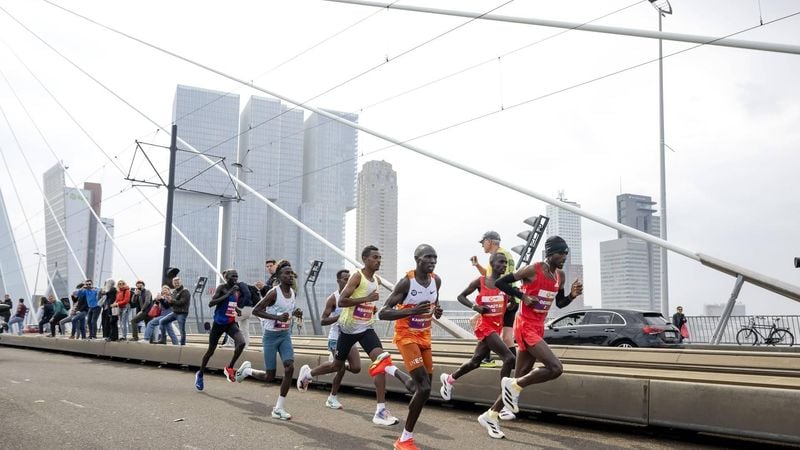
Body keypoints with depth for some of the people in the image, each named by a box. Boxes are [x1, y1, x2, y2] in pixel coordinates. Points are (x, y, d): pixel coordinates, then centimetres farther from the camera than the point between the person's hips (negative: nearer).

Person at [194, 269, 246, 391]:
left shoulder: (237, 290, 8)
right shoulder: (222, 288, -10)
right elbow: (210, 304, -22)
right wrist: (227, 294, -26)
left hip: (231, 323, 5)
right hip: (219, 323, -5)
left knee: (241, 342, -22)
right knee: (211, 351, 7)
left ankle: (230, 368, -4)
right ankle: (200, 374, 30)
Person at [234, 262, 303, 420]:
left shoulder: (292, 292, 5)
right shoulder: (274, 293, -17)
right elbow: (255, 311, -18)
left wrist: (295, 313, 2)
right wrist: (277, 317, -28)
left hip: (285, 335, 6)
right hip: (271, 336, -6)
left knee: (290, 367, -14)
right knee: (269, 377, 1)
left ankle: (279, 408, -3)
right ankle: (247, 370, 34)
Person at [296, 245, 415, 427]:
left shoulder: (377, 280, 9)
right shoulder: (357, 277, -15)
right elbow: (341, 301, -23)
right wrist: (367, 299, -27)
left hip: (367, 328, 6)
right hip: (349, 328, -6)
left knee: (381, 361, -16)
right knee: (337, 365, 11)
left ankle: (381, 411, -16)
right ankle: (308, 372, 43)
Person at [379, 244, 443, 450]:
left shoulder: (436, 281, -1)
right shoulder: (406, 282, -21)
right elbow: (382, 313, -22)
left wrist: (437, 311, -5)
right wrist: (411, 311, -35)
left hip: (425, 337, 7)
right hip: (406, 337, -7)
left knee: (424, 388, 10)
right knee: (424, 388, -19)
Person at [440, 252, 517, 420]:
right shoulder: (480, 281, -6)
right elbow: (461, 296, 2)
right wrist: (475, 307, -13)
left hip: (497, 327, 6)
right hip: (485, 326, -6)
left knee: (475, 362, 16)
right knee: (509, 358, -19)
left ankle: (449, 379, 42)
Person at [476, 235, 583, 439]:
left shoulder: (560, 275, 8)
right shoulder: (532, 269, -14)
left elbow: (560, 303, 19)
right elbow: (500, 283, -11)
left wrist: (572, 295, 0)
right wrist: (523, 296, -18)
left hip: (538, 327, 8)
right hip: (525, 326, -8)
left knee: (519, 378, 10)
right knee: (555, 368, -21)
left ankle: (490, 416, 21)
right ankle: (513, 386, -2)